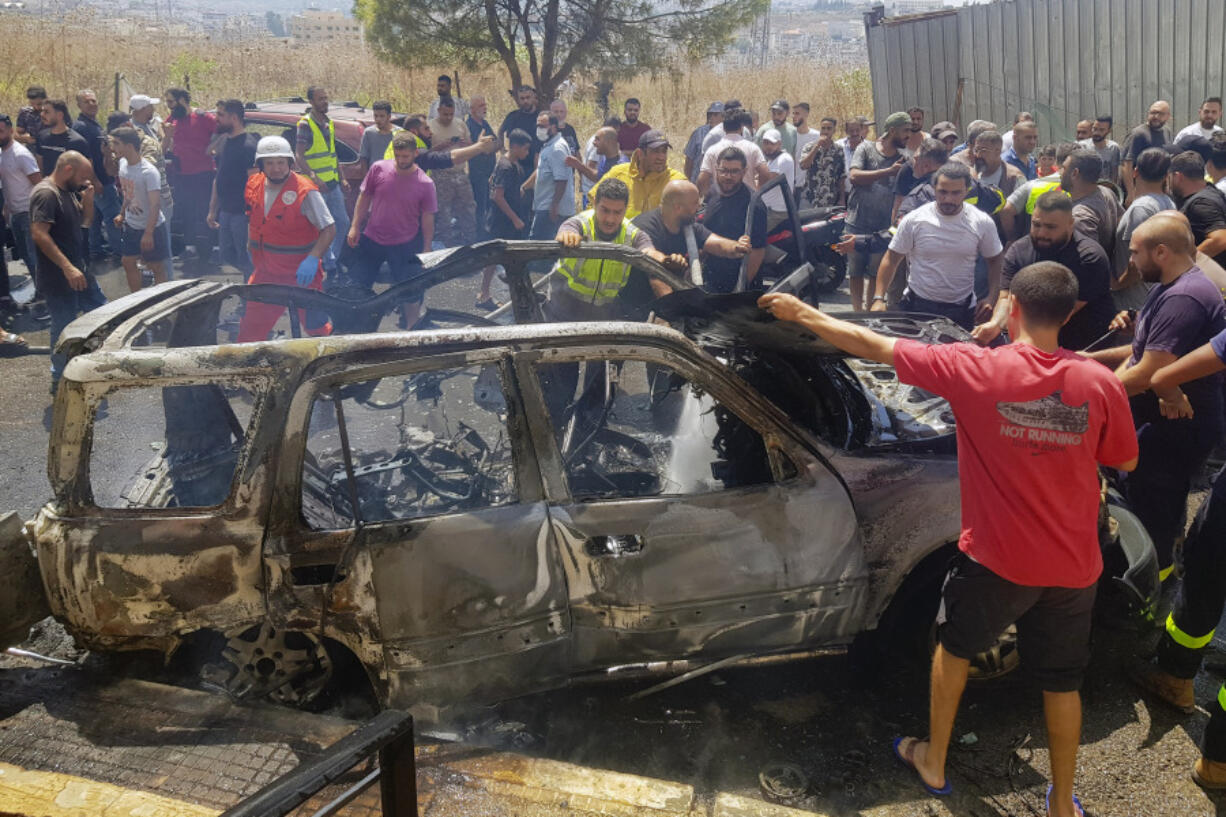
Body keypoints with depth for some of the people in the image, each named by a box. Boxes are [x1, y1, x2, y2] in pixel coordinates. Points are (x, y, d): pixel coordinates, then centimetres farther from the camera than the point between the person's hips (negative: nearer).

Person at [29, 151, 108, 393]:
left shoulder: (68, 191, 9)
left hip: (77, 269, 10)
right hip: (57, 276, -10)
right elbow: (39, 235, -27)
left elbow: (85, 219, 20)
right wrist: (68, 268, -30)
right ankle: (60, 380, 13)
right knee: (64, 327, -1)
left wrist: (88, 199, -2)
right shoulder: (46, 194, -20)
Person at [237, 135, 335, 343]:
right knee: (250, 327, 10)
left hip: (301, 273, -5)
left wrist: (312, 259, -28)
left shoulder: (304, 192, -17)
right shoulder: (254, 186, 2)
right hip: (265, 271, 5)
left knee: (315, 326, 4)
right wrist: (250, 246, 16)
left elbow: (329, 229, -17)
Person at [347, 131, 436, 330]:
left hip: (404, 246, -2)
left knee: (410, 292, 5)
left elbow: (427, 220, -5)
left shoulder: (425, 185, -12)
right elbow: (364, 198, 4)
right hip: (371, 240, 2)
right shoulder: (379, 169, -8)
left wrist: (426, 251, -3)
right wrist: (355, 226, 1)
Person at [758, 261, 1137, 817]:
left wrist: (802, 313, 1)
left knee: (955, 646, 25)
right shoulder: (1099, 383, -12)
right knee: (1061, 681, 19)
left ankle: (933, 762, 38)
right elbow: (1124, 462, 4)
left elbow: (871, 347, -11)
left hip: (996, 560, -2)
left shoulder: (976, 369, -18)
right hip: (1073, 567, 2)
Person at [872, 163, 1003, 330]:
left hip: (962, 310, 1)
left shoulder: (982, 223, -4)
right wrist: (878, 298, -9)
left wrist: (991, 299, -4)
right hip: (917, 305, -1)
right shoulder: (914, 220, -8)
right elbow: (892, 259, -1)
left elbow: (995, 260, 8)